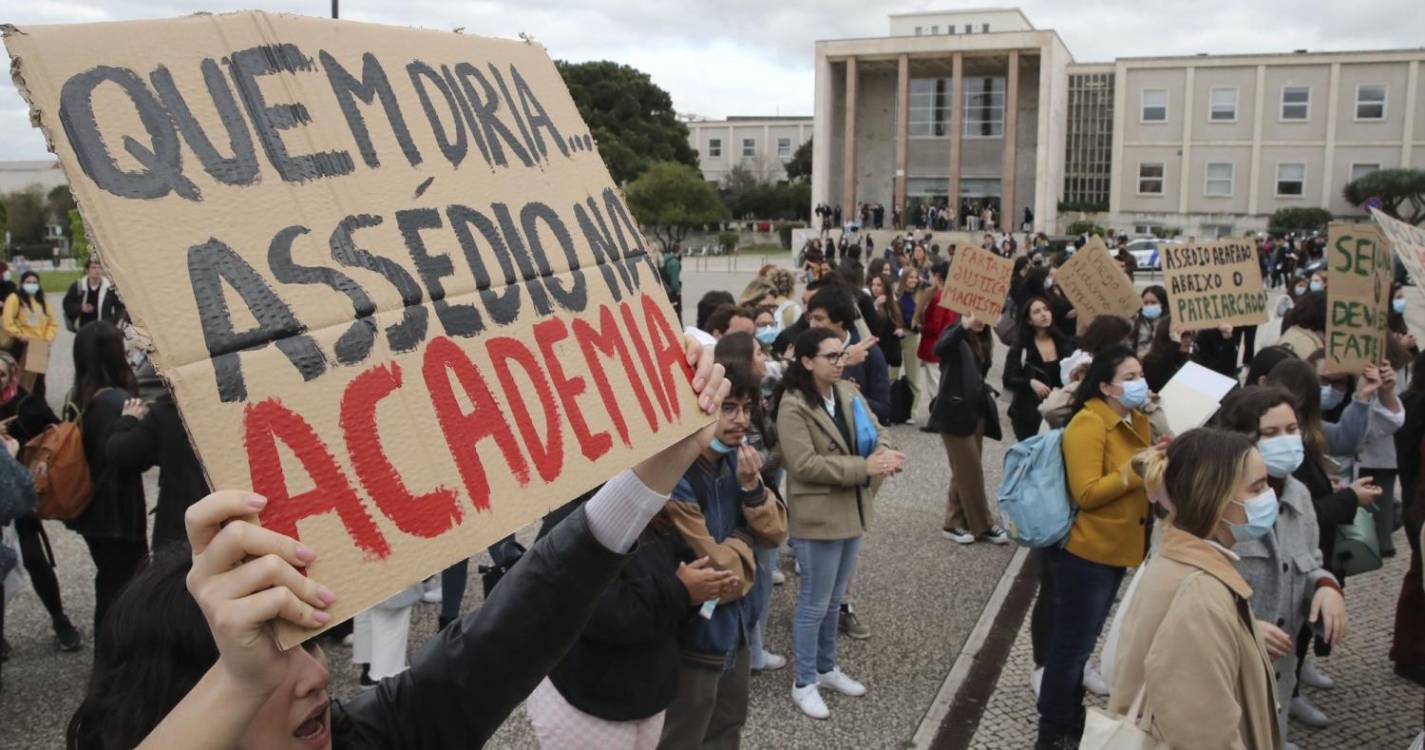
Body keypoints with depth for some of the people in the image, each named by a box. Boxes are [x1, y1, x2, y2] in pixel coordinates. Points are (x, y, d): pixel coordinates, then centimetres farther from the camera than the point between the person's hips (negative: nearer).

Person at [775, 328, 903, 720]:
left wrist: (885, 454, -18)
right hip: (817, 517, -7)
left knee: (835, 599, 21)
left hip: (851, 510, 8)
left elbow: (875, 431, 7)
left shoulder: (848, 392, 3)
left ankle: (827, 667, 38)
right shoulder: (793, 406, -20)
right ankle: (804, 683, 20)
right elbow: (805, 465, -25)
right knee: (815, 603, 4)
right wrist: (864, 467, -25)